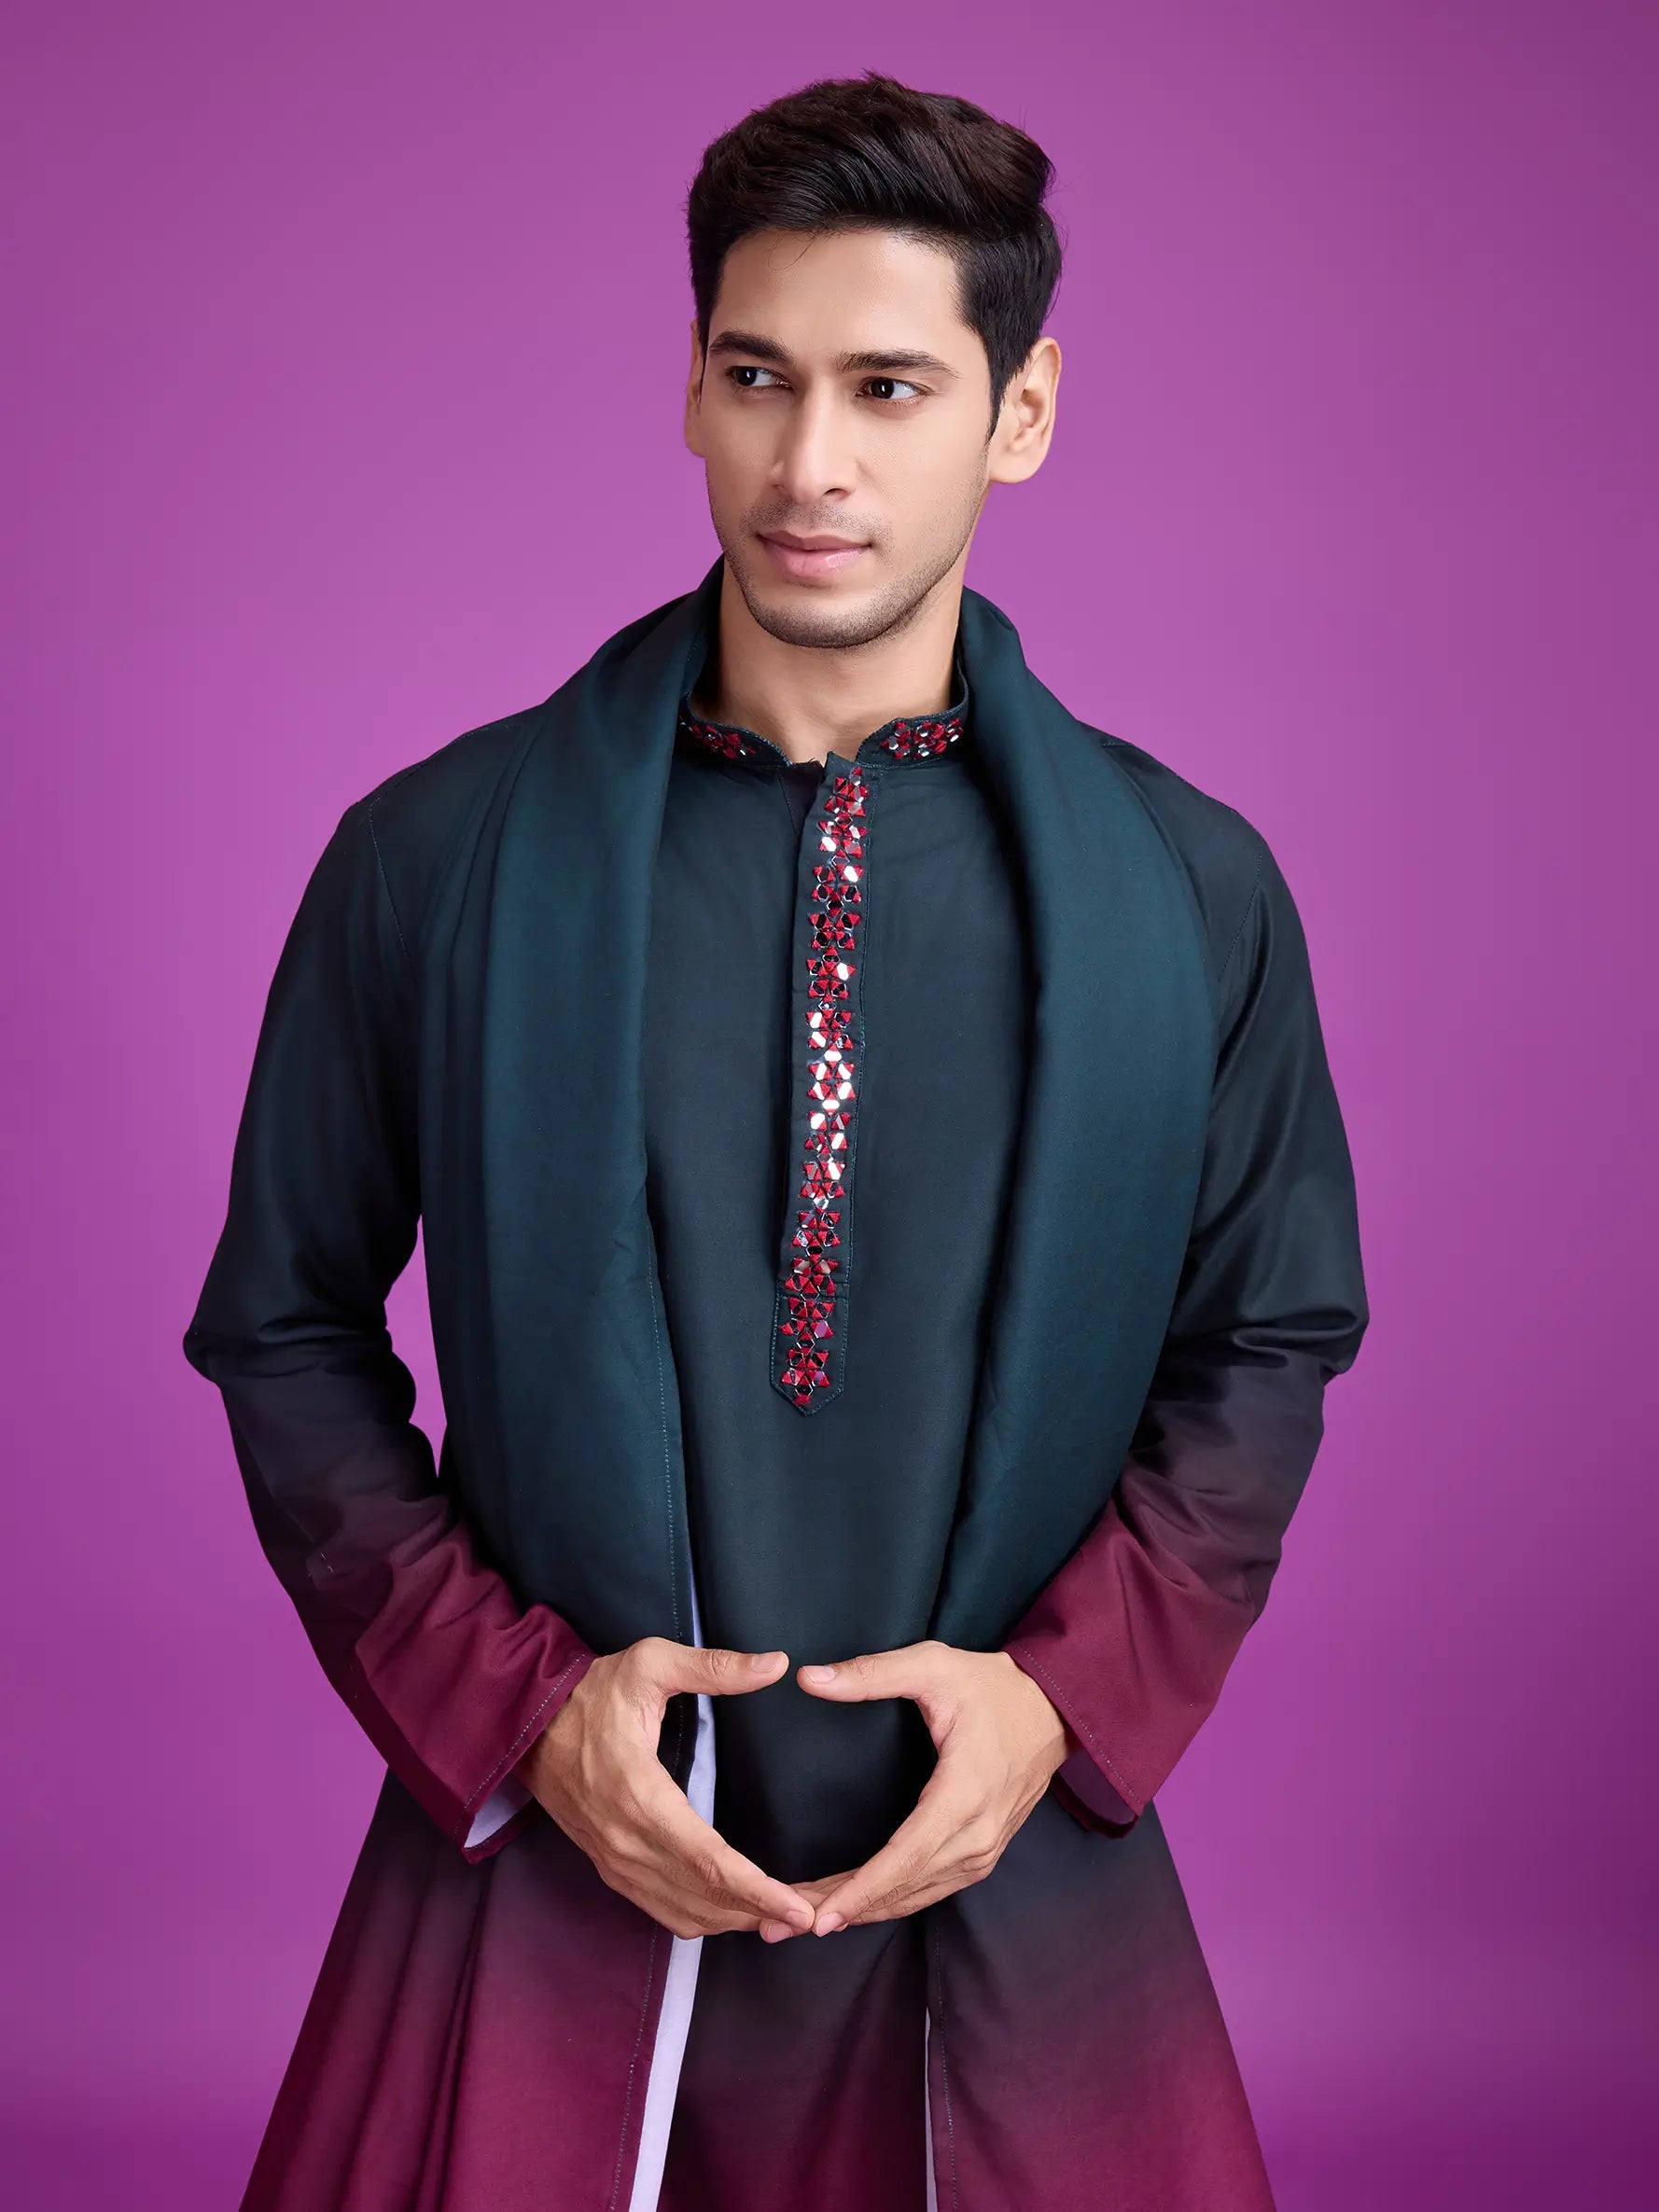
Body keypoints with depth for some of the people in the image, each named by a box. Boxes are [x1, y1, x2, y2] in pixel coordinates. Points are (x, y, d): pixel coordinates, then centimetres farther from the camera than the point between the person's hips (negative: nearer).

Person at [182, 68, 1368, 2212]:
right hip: (550, 1873, 0)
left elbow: (1267, 1338, 6)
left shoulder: (1191, 890, -2)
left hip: (1014, 1872, 1)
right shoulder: (437, 858, -5)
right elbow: (287, 1326, 2)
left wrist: (1068, 1688, -8)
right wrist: (510, 1695, -9)